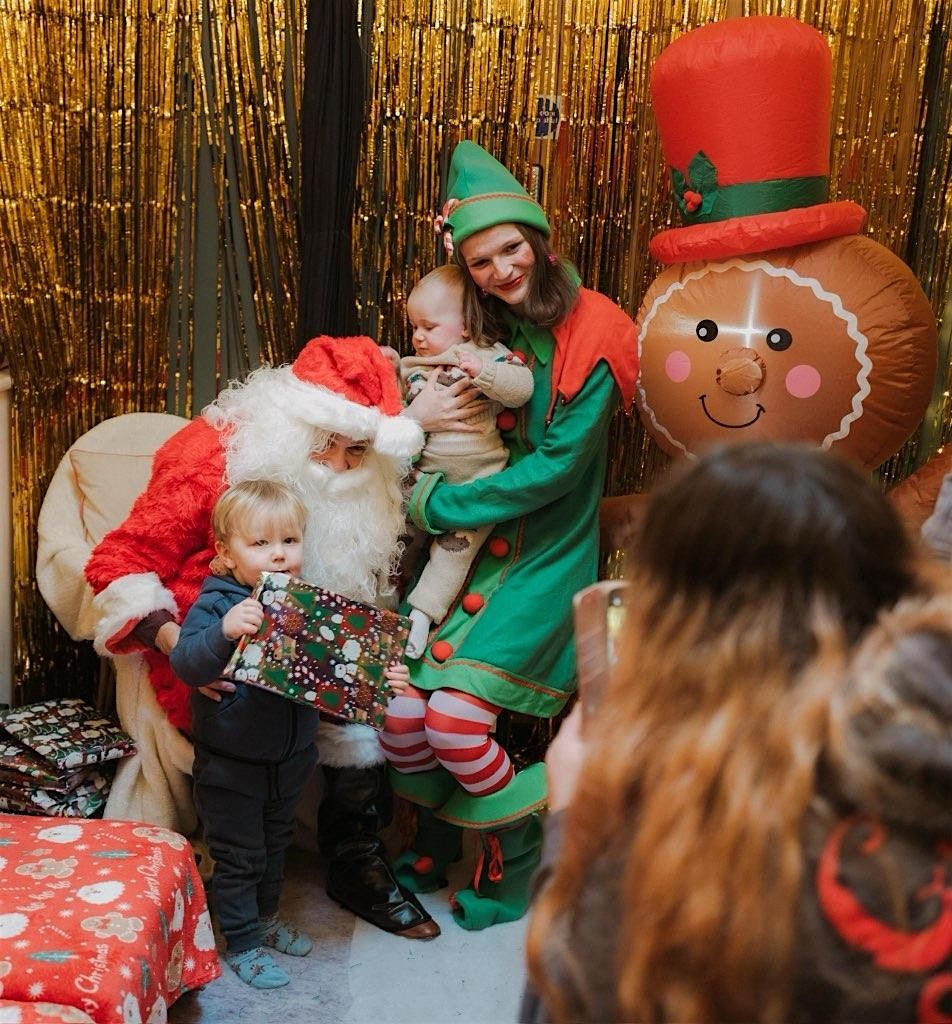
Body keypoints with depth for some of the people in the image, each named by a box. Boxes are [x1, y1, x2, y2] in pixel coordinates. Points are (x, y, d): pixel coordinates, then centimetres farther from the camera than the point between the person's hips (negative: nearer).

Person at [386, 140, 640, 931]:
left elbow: (554, 467, -17)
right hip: (473, 547, 6)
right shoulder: (486, 331, 8)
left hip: (544, 557, -6)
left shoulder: (591, 339, -13)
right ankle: (433, 848, 26)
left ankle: (518, 863, 15)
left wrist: (440, 504, -14)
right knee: (403, 708, -3)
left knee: (456, 722, -15)